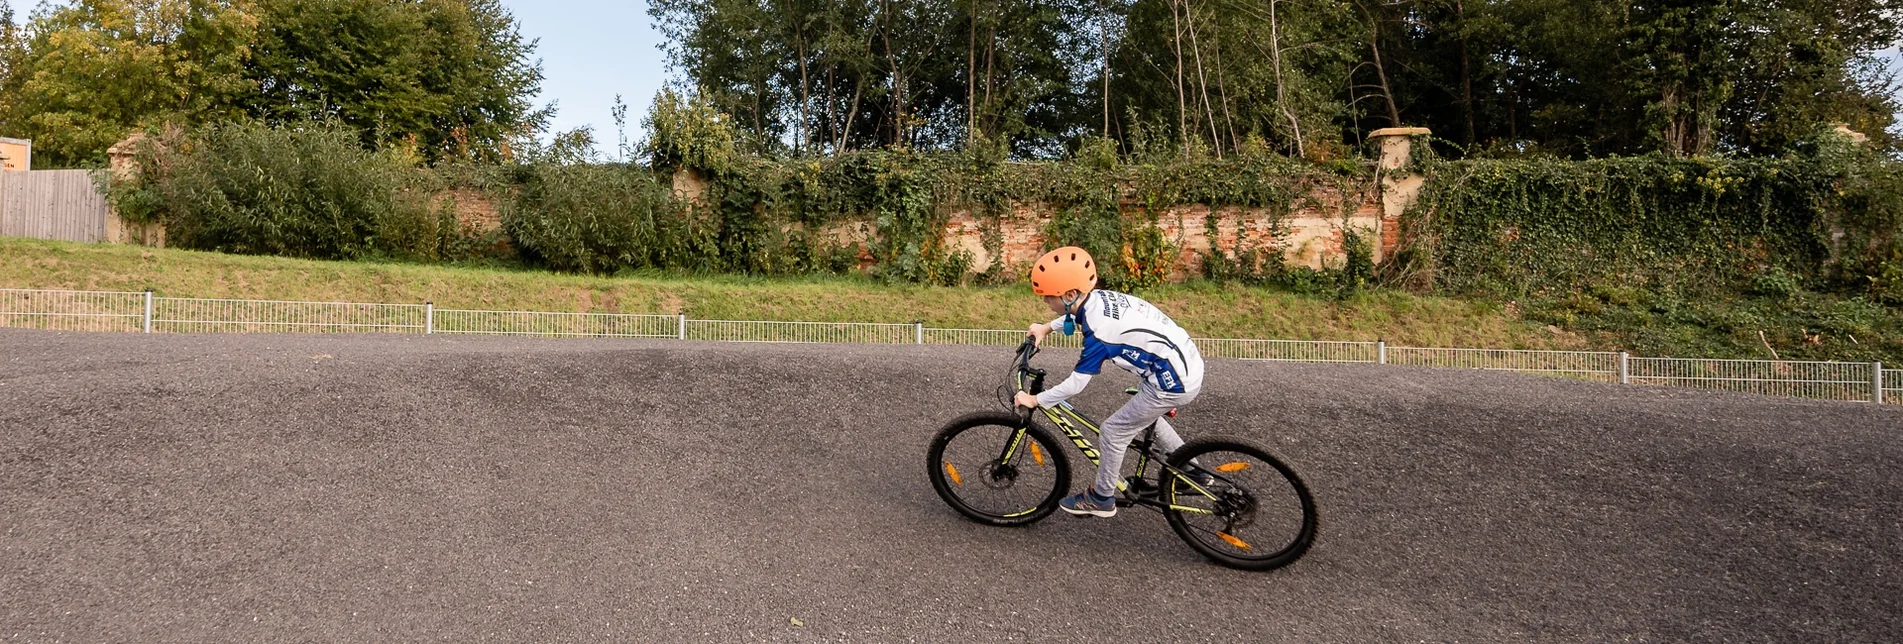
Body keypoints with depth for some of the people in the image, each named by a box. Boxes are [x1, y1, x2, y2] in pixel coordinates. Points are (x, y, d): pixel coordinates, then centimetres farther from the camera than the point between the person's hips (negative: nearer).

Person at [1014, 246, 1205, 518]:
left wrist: (1034, 400, -8)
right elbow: (1077, 315, 25)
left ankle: (1101, 498, 20)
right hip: (1188, 365, 9)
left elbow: (1075, 384, -18)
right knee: (1146, 416, 31)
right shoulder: (1099, 297, -1)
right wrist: (1046, 327, 22)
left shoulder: (1100, 331, -25)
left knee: (1113, 432, 3)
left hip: (1174, 383, -9)